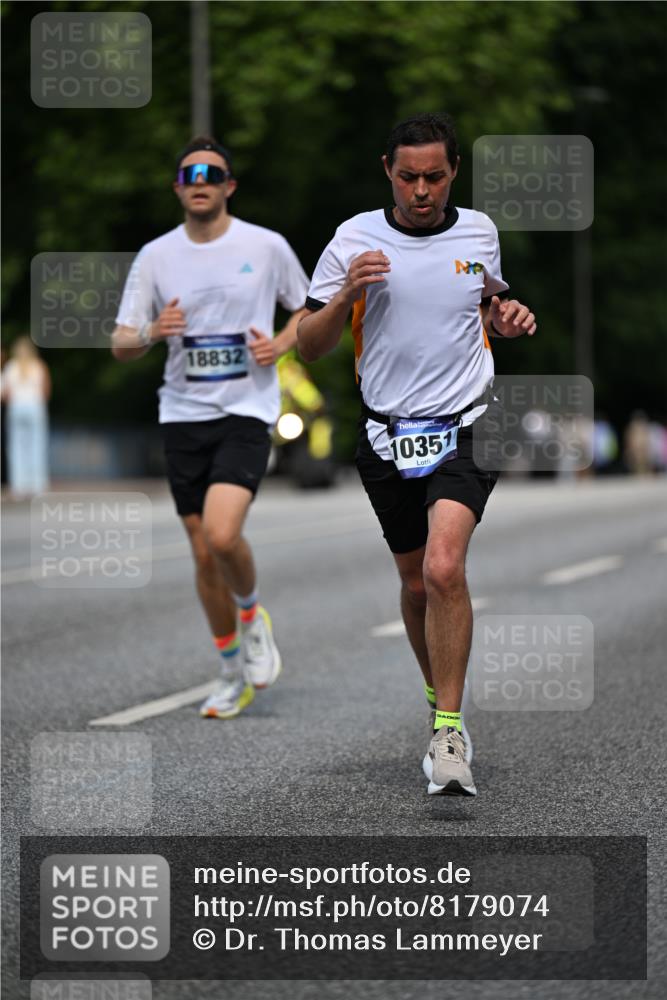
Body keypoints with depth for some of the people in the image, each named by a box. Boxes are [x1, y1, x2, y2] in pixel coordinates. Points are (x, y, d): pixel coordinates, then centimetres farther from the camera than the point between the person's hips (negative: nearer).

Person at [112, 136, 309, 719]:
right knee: (204, 554, 6)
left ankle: (252, 615, 9)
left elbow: (309, 311, 13)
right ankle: (233, 676, 23)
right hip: (184, 415, 3)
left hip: (246, 413, -3)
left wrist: (281, 344, -7)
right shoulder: (155, 257, 4)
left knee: (222, 535, -23)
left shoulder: (266, 247, -1)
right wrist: (152, 334, -17)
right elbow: (120, 346, 5)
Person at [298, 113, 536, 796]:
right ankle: (440, 696, 38)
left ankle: (448, 731, -17)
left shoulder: (479, 231, 4)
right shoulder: (354, 239, -3)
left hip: (465, 426, -1)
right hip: (387, 433, 1)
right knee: (415, 581, 13)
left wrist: (506, 317, 0)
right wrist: (346, 294, -18)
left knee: (443, 569, -22)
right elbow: (308, 346, 0)